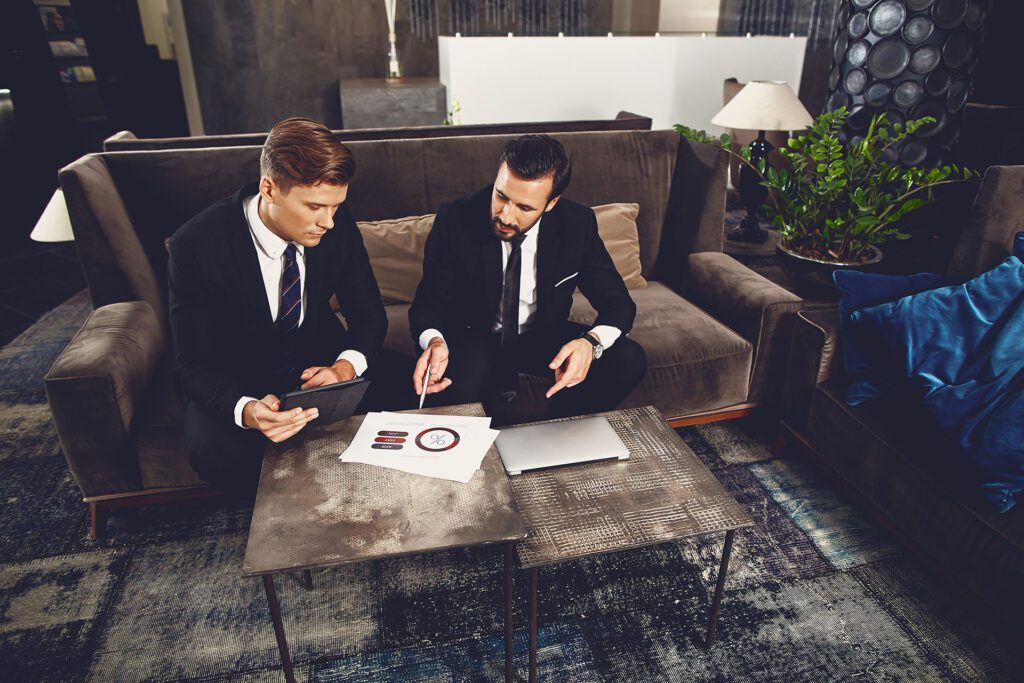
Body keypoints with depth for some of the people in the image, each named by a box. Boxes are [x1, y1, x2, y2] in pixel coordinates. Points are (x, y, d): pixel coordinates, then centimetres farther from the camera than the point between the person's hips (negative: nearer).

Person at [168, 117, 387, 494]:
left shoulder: (337, 224, -15)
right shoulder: (196, 245, -23)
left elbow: (369, 314, -5)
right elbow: (193, 364, -19)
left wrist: (344, 367, -28)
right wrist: (247, 410, -42)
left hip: (318, 361, 3)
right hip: (234, 380, -2)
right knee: (216, 454, -32)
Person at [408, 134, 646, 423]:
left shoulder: (578, 224, -16)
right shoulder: (455, 220, -20)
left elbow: (618, 302, -12)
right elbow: (428, 302, -14)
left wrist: (592, 342, -36)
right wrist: (434, 341, -40)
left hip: (544, 337, 2)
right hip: (475, 339, -2)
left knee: (629, 361, -21)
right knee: (460, 382, -37)